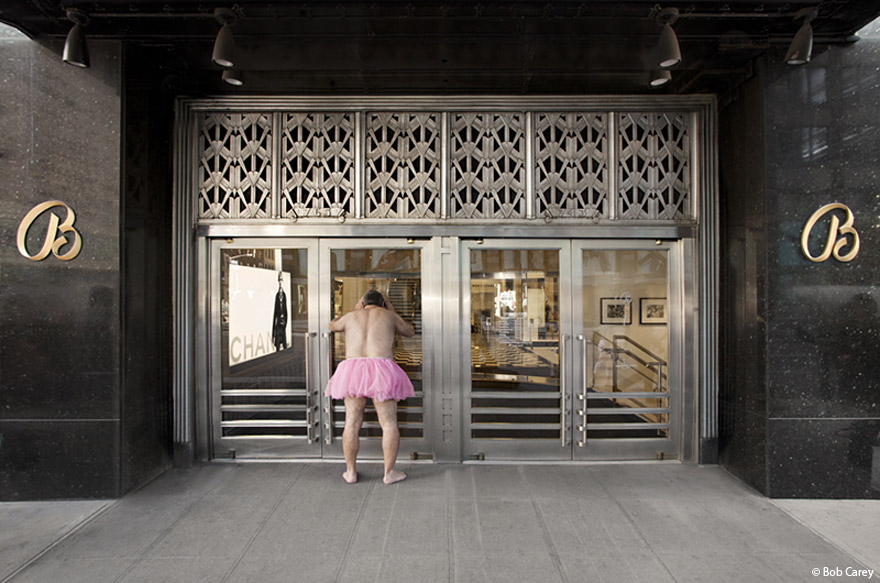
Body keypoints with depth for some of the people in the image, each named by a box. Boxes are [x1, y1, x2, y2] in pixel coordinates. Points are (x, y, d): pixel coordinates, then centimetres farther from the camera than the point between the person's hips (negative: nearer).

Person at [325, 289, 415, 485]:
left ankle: (351, 472, 19)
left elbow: (332, 326, 36)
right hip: (381, 371, -2)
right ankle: (389, 472, 12)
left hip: (352, 370, 2)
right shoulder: (388, 315, 12)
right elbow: (410, 331, 28)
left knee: (352, 423, 11)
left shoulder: (352, 316, 15)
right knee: (389, 424, 7)